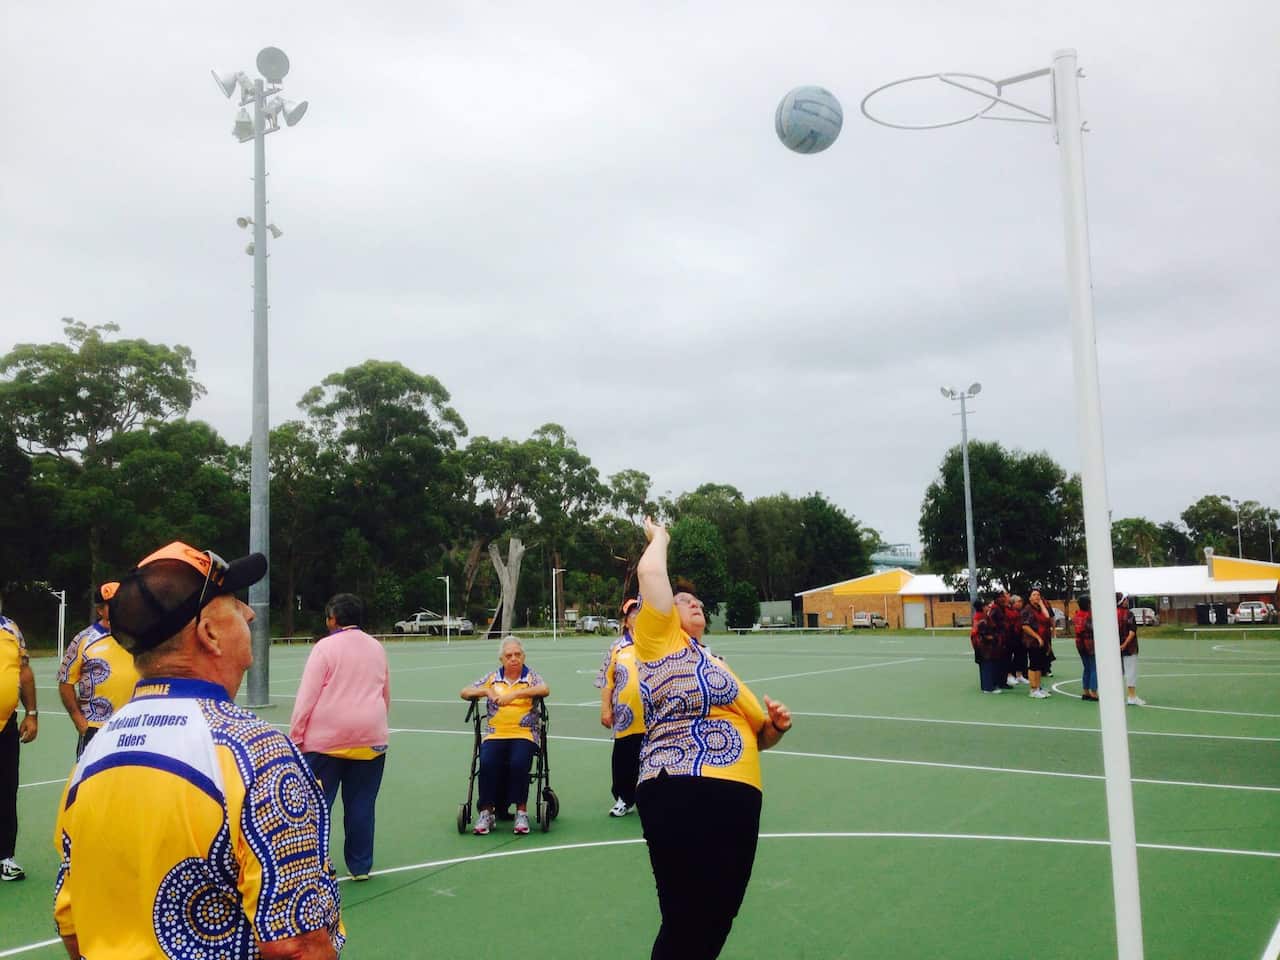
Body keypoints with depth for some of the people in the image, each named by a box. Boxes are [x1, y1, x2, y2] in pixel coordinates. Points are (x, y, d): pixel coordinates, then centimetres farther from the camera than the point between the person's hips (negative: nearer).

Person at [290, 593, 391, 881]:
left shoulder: (325, 647, -6)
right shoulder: (377, 648, 9)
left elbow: (306, 697, -9)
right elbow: (386, 696, 17)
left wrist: (295, 737, -4)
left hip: (326, 738, -4)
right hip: (370, 738, 4)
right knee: (361, 805, 8)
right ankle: (361, 866, 13)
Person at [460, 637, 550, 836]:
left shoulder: (531, 677, 9)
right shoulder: (492, 678, 17)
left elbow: (545, 689, -13)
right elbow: (465, 693, 11)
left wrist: (515, 694, -21)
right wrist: (486, 691, -8)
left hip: (524, 735, -2)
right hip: (495, 735, 2)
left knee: (519, 763, -30)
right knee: (487, 763, -27)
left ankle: (521, 812, -16)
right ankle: (486, 812, -15)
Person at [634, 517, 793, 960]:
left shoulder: (718, 664, 28)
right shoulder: (661, 638, 5)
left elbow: (756, 735, 32)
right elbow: (650, 572, -6)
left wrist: (775, 726, 10)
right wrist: (659, 538, 15)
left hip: (737, 797, 8)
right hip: (683, 795, -8)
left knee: (717, 920, 12)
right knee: (688, 923, -6)